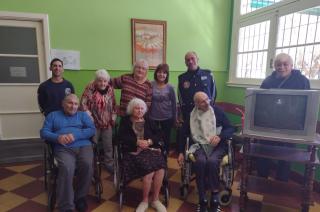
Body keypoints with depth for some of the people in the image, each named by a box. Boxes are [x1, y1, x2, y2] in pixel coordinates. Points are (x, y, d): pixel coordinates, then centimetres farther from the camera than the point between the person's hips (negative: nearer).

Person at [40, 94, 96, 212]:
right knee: (66, 168, -32)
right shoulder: (53, 115, 22)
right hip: (63, 148, -1)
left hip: (83, 146, 1)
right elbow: (44, 132, 9)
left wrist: (75, 135, -9)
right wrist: (58, 137, -11)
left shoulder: (83, 115, 22)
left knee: (87, 164, -30)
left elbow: (92, 130, 7)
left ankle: (80, 197, -6)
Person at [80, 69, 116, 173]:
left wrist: (113, 119, 6)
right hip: (94, 123, -3)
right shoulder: (90, 88, -10)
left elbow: (113, 106, 9)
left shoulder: (110, 89, 1)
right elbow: (83, 104, -12)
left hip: (107, 123, 3)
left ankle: (109, 164, 32)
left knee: (108, 145, 13)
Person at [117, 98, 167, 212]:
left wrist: (149, 141, -9)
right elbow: (122, 137, -1)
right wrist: (137, 142, -13)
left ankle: (155, 199, -5)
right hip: (133, 151, -3)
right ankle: (145, 201, -6)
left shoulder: (148, 120, 22)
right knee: (149, 169, -30)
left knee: (160, 168, -26)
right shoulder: (125, 120, 13)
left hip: (150, 149, 3)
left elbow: (157, 135, 12)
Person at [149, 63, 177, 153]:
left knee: (166, 138, 13)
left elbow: (174, 103, 1)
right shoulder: (151, 85, -5)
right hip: (153, 117, 0)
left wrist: (174, 118, 3)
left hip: (167, 118, 0)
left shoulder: (170, 87, -5)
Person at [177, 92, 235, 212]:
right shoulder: (191, 115, 6)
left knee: (212, 161, -32)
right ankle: (202, 199, -18)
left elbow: (231, 128, 2)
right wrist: (181, 152, 8)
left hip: (217, 145, -1)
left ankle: (214, 195, -13)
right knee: (200, 161, -31)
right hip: (200, 145, 1)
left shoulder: (217, 111, 3)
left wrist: (220, 136, -18)